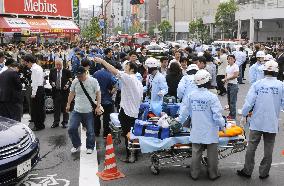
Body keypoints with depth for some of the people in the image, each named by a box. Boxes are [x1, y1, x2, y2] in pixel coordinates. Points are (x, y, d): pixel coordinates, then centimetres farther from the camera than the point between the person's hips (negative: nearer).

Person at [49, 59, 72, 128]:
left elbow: (70, 80, -1)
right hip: (55, 92, 3)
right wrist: (52, 83, -9)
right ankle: (56, 122, 20)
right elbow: (50, 79, 13)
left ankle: (65, 122, 18)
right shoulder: (52, 71, 6)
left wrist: (67, 85, -20)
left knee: (65, 108, 6)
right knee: (56, 108, 9)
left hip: (64, 92, -3)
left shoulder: (67, 71, -5)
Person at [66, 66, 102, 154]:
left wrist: (98, 106, -10)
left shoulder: (93, 81, -9)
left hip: (89, 111, -3)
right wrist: (68, 104, 15)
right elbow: (71, 93, 13)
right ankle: (76, 145, 21)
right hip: (77, 111, 3)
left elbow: (98, 93, -5)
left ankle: (90, 147, 27)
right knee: (71, 129, -1)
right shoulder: (75, 82, 0)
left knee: (90, 131, 6)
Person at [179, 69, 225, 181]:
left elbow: (185, 112, 5)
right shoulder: (212, 97, -17)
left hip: (196, 132, 4)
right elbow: (217, 115, -16)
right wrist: (222, 125, 1)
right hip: (210, 132, -3)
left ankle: (194, 174, 23)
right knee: (212, 154, 12)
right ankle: (213, 174, 25)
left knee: (196, 153, 13)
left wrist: (179, 121, 21)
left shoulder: (191, 95, -5)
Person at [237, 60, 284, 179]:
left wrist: (244, 115, 3)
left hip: (257, 122, -1)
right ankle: (264, 173, 22)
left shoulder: (257, 84, -9)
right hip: (272, 123, 1)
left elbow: (249, 102, -10)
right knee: (268, 149, 13)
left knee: (251, 147, 10)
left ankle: (247, 171, 18)